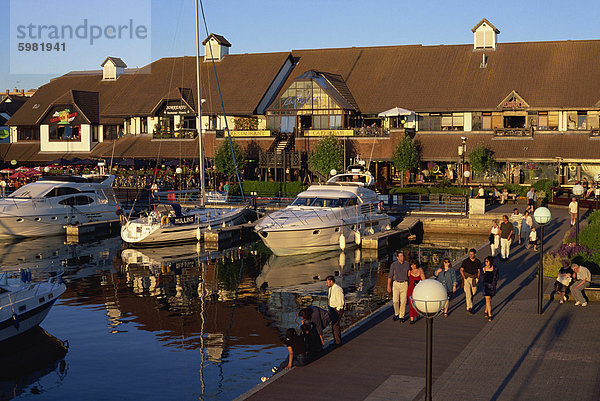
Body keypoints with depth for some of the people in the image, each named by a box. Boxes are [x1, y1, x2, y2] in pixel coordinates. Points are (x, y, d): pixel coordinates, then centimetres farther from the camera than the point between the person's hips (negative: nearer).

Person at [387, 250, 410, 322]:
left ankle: (401, 317, 9)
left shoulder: (407, 264, 2)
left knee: (403, 301, -1)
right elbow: (390, 275, 1)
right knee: (395, 300, -7)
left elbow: (409, 274, 10)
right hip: (396, 284, -1)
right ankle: (396, 313, 18)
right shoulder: (393, 264, -3)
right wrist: (388, 286, -4)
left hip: (404, 284, 1)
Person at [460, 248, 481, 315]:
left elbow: (478, 271, 13)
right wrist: (464, 277, -8)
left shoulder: (478, 262, 2)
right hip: (467, 279, -3)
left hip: (474, 279, 3)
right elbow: (461, 270, 1)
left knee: (473, 292, 12)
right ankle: (469, 308, -13)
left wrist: (477, 278, 1)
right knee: (468, 294, -11)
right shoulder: (465, 261, -6)